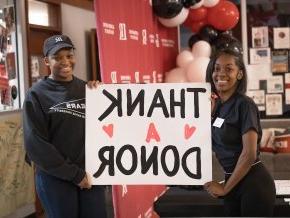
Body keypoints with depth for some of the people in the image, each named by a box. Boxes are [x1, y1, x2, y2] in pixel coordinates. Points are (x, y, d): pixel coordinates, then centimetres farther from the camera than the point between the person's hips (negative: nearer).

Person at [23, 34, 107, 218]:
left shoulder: (87, 89, 7)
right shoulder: (37, 94, -5)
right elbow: (35, 144, -10)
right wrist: (74, 174, -11)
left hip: (90, 174, 4)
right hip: (55, 178, -3)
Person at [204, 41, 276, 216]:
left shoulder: (244, 104, -16)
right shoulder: (218, 104, 5)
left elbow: (249, 154, -20)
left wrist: (225, 188, -11)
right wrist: (208, 112, -1)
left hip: (254, 184, -7)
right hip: (233, 182, 8)